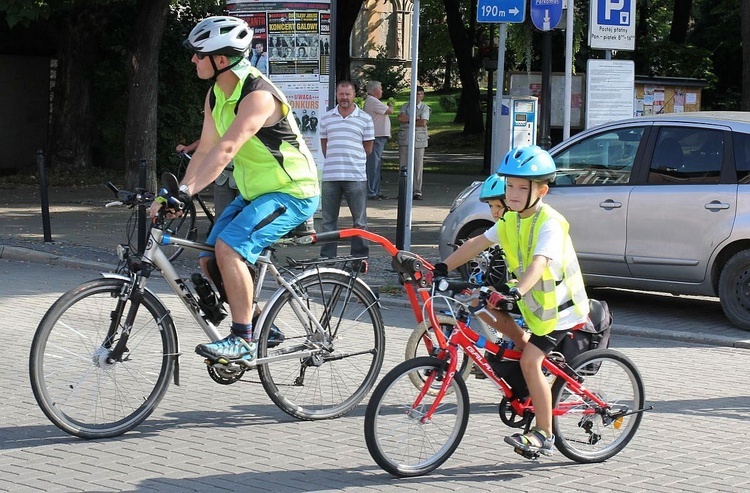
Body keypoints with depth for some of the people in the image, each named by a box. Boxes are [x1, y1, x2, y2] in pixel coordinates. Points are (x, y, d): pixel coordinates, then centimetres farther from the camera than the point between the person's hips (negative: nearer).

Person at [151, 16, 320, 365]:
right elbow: (205, 149, 3)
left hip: (291, 193, -10)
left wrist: (185, 192, -44)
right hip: (254, 192, 10)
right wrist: (175, 195, -7)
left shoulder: (258, 96, -26)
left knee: (228, 247, -27)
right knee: (209, 260, 4)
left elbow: (226, 149, -37)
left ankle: (243, 341, -19)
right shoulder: (215, 96, 2)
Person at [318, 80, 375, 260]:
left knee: (359, 220, 1)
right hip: (330, 176, 2)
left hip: (356, 176, -2)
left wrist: (353, 160, 11)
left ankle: (360, 257, 7)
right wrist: (333, 161, 13)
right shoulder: (326, 118, 10)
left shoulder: (365, 119, 3)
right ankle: (327, 257, 13)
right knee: (328, 220, 7)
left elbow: (368, 148, 8)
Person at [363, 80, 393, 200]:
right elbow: (389, 111, -14)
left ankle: (376, 191, 19)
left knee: (376, 165, 14)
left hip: (379, 137, 11)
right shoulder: (372, 101, -14)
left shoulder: (372, 101, 20)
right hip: (376, 137, -11)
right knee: (373, 165, -10)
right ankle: (370, 192, -11)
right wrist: (391, 105, 5)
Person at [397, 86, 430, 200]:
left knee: (418, 166, -3)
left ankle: (417, 191, 0)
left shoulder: (425, 108, 5)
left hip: (419, 140, -2)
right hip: (404, 139, 2)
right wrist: (415, 118, -8)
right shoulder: (405, 106, 13)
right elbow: (400, 118, -5)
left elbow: (423, 123, -10)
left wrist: (409, 120, -4)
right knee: (403, 166, 1)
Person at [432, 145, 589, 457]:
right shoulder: (511, 220, 1)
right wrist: (442, 268, -6)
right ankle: (522, 347, 13)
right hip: (531, 297, 8)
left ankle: (544, 434, -7)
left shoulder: (550, 224, -24)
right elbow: (478, 243, 4)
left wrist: (517, 290, -56)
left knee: (530, 361, -17)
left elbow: (539, 262, -39)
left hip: (559, 305, -8)